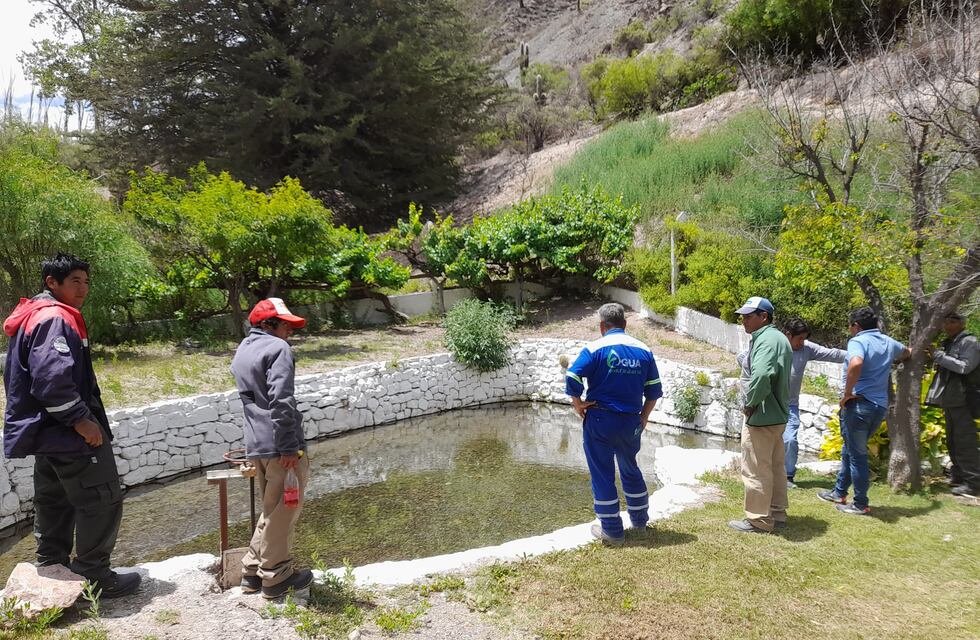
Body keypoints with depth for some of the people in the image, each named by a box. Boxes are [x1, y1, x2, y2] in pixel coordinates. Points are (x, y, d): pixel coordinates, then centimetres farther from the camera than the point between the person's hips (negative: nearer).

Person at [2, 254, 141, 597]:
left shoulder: (31, 317, 16)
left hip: (47, 432, 11)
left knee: (54, 503, 20)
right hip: (71, 436, -11)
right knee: (102, 501, -3)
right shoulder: (55, 319, -18)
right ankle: (93, 576, 5)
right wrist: (80, 419, -22)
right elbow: (53, 378, -29)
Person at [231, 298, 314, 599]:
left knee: (271, 509, 21)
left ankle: (252, 572, 28)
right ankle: (276, 578, 15)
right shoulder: (278, 348, -10)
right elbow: (281, 401, -20)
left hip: (255, 445, 9)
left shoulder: (241, 352, 18)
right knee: (284, 511, 4)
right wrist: (288, 447, -19)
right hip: (280, 445, -9)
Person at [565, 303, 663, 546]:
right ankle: (640, 520, 36)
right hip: (631, 422, 4)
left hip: (599, 420, -4)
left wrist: (578, 403, -3)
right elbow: (654, 390, 6)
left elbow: (572, 379, -18)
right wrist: (643, 417, 15)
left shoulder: (596, 348, -9)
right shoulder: (643, 350, 3)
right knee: (630, 470, 23)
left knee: (602, 475, 7)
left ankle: (612, 531, 14)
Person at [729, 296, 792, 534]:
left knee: (756, 470, 0)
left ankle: (758, 520, 9)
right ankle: (777, 513, 29)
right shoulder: (778, 338, 13)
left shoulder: (766, 339, -19)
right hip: (777, 414, 10)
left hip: (761, 417, -10)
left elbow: (761, 376, -34)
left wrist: (750, 404, -19)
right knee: (775, 467, 18)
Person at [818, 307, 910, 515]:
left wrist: (847, 393, -23)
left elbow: (856, 363, -34)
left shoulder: (858, 341, -13)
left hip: (859, 404, -8)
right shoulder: (889, 343, 12)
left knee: (857, 455, 3)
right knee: (850, 450, 21)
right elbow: (907, 353, 34)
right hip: (880, 406, 8)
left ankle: (861, 505, 12)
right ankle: (839, 492, 31)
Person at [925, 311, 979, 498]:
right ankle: (958, 476, 26)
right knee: (952, 440, 15)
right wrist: (937, 360, 6)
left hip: (963, 401, -9)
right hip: (951, 400, 9)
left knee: (964, 441, -9)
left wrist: (940, 357, -19)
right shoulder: (950, 343, 17)